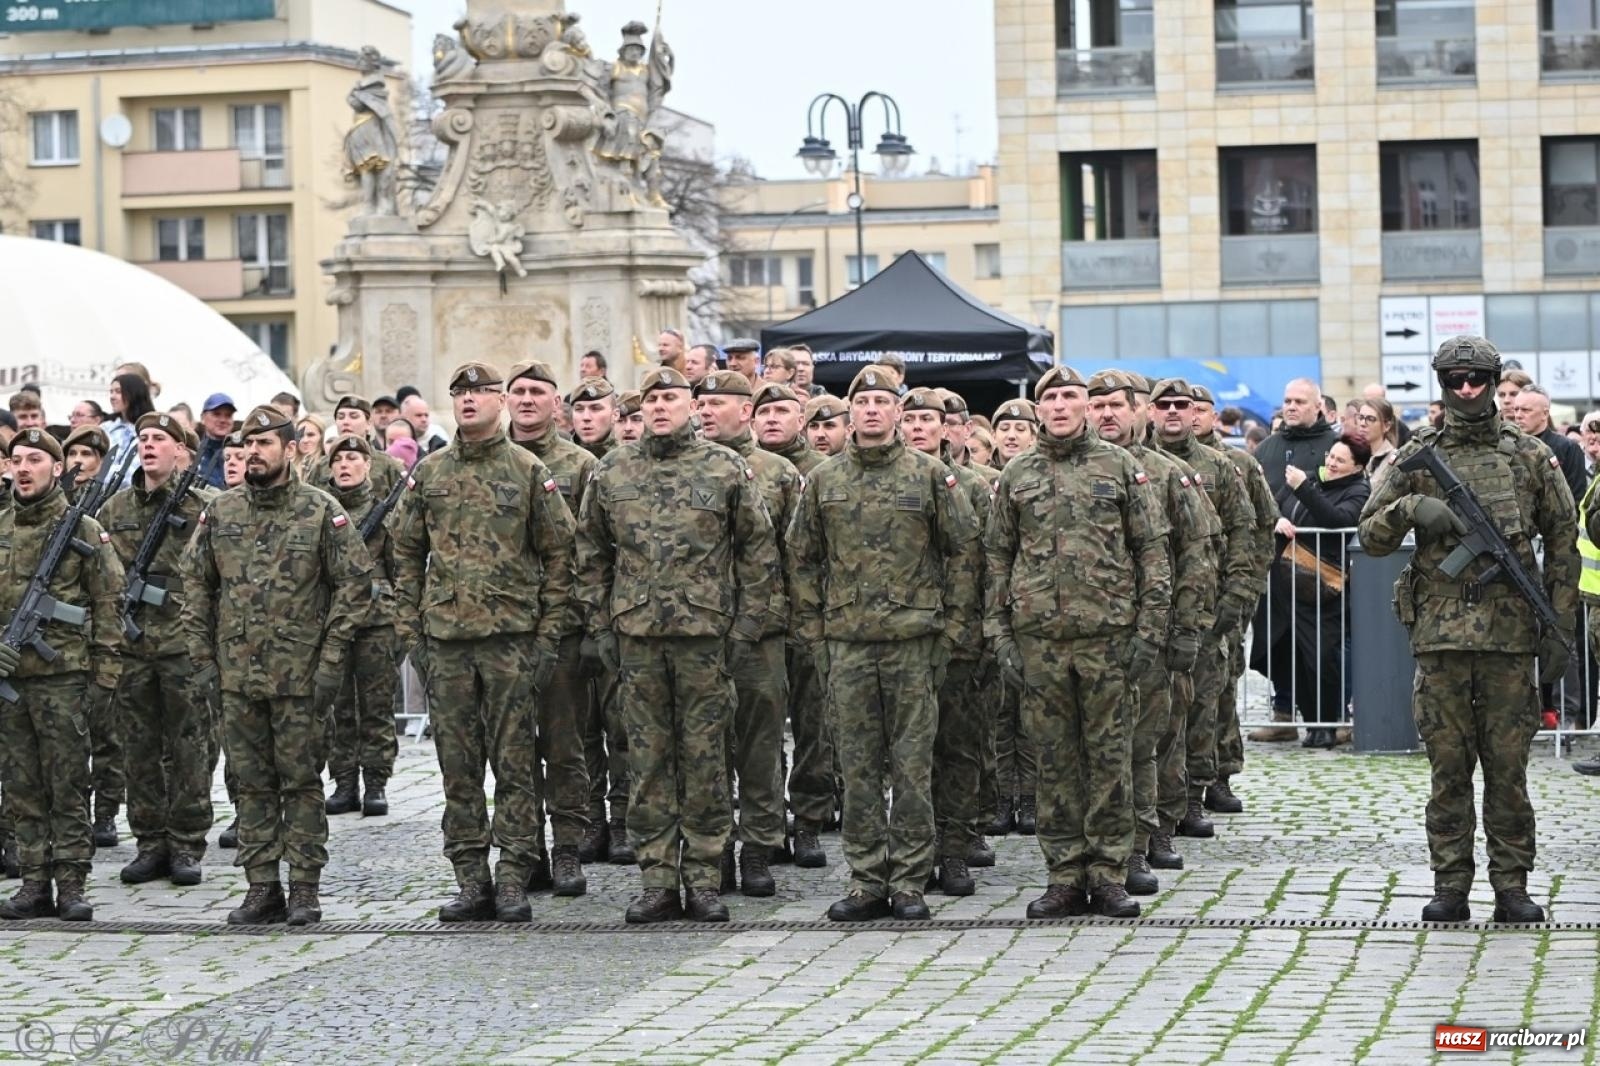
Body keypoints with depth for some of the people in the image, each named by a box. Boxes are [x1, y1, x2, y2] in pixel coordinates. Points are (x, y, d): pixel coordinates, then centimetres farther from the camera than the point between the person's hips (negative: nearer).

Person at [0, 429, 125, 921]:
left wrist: (104, 677, -6)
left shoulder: (85, 531, 0)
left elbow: (108, 607, -1)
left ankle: (71, 885, 3)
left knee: (69, 787, -2)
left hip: (63, 677, -4)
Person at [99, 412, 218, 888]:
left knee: (189, 748, 0)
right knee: (140, 749, 7)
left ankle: (187, 845, 8)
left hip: (184, 644, -4)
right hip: (130, 646, 4)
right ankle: (150, 843, 15)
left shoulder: (204, 506, -1)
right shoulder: (114, 509, 11)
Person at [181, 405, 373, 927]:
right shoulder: (219, 513, 7)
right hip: (237, 673, 4)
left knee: (301, 781, 1)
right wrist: (202, 658, 6)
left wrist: (331, 660, -9)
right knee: (251, 782, 8)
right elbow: (195, 586, 12)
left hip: (299, 674, -4)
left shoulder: (322, 512, -4)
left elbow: (355, 585, -4)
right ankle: (262, 888, 14)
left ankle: (305, 888, 7)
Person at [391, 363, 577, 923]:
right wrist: (411, 634, 5)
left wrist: (548, 636, -4)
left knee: (515, 761, -1)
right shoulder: (428, 473, 9)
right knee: (458, 765, 5)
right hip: (445, 639, 3)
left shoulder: (529, 472, 1)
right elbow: (407, 557, 12)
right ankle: (471, 880, 12)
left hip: (513, 638, -3)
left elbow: (558, 556, 2)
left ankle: (514, 879, 3)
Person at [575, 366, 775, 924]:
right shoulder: (611, 473, 8)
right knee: (647, 761, 4)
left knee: (705, 758, 2)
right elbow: (591, 553, 13)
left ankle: (703, 878, 9)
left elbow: (757, 549, 4)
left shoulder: (726, 470, 2)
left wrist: (746, 624, -2)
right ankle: (657, 881, 10)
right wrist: (599, 625, 7)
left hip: (705, 633, -2)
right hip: (636, 635, 2)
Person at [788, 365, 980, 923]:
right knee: (858, 767, 5)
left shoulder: (930, 474, 2)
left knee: (912, 766, 1)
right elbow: (802, 561, 12)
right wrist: (813, 633, 6)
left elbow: (963, 551, 3)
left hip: (914, 640, -2)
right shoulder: (823, 481, 8)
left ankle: (909, 883, 6)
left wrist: (952, 626, -2)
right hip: (846, 643, 2)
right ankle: (867, 882, 11)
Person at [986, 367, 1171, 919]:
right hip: (1039, 639, 2)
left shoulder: (1121, 467, 4)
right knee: (1055, 759, 5)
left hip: (1109, 635, -2)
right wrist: (998, 634, 3)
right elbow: (996, 558, 11)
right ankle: (1065, 877, 11)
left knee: (1110, 755, 1)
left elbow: (1152, 551, 3)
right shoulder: (1015, 476, 9)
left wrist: (1150, 630, -4)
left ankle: (1108, 877, 7)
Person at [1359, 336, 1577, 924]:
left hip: (1511, 634, 0)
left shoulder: (1532, 456, 7)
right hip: (1440, 633, 0)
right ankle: (1450, 888, 10)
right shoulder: (1416, 457, 7)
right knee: (1448, 766, 4)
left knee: (1508, 765, 3)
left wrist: (1558, 628, 3)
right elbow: (1370, 536, 7)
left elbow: (1564, 544, 9)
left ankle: (1512, 888, 9)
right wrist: (1412, 508, -13)